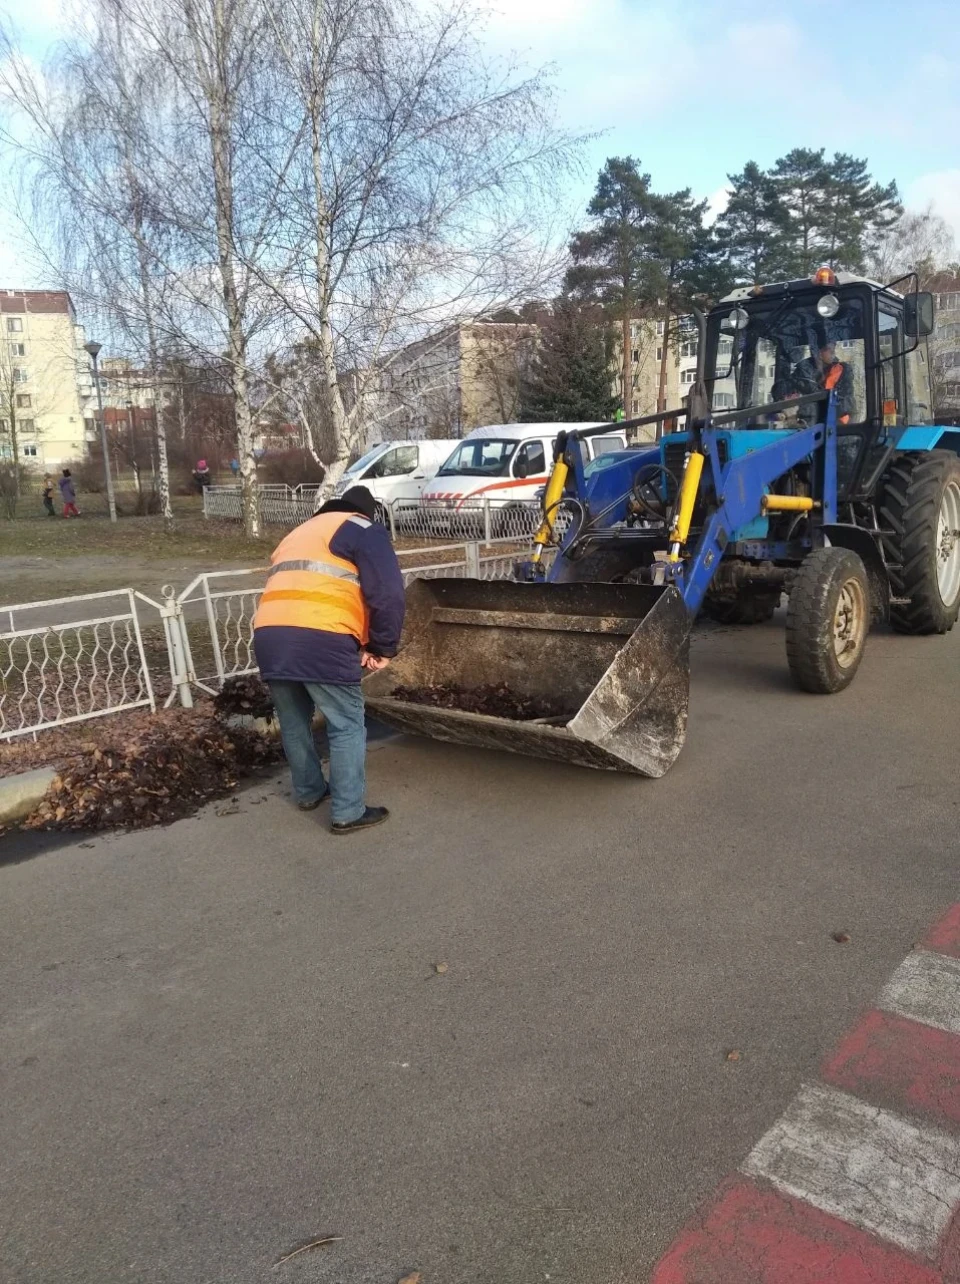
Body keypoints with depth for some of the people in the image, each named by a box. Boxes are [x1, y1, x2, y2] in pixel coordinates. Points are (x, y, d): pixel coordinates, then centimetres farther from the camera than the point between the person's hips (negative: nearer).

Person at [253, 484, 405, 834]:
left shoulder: (297, 534, 34)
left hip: (269, 636, 7)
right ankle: (347, 812, 10)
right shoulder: (365, 530, 12)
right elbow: (387, 595, -1)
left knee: (294, 723, 23)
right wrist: (383, 647, 9)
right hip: (320, 640, -7)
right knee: (347, 727, 6)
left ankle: (308, 792, 38)